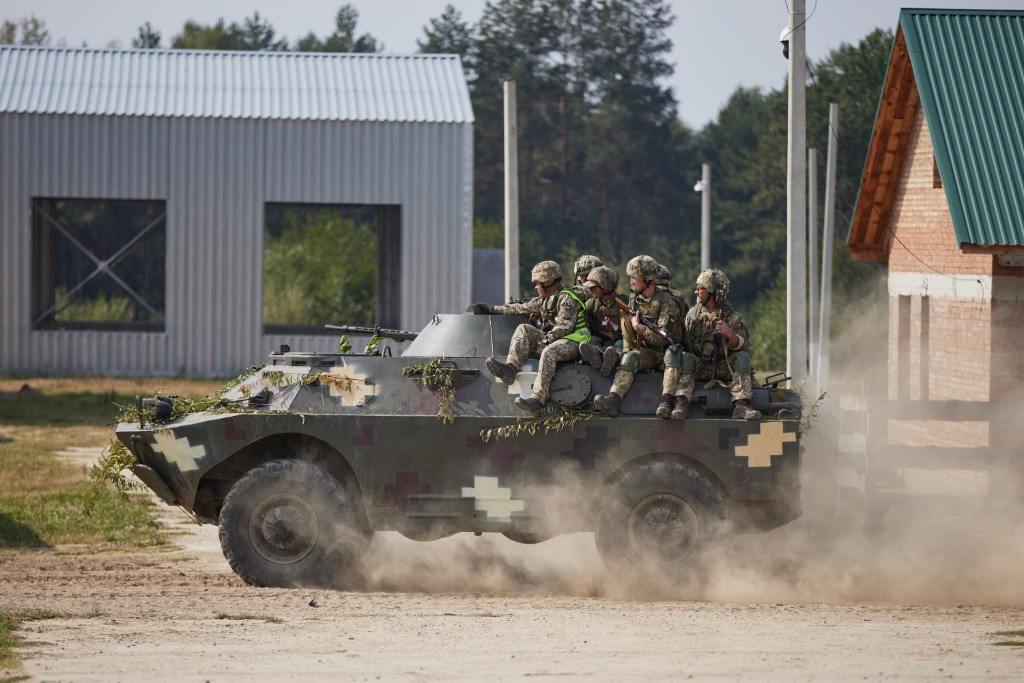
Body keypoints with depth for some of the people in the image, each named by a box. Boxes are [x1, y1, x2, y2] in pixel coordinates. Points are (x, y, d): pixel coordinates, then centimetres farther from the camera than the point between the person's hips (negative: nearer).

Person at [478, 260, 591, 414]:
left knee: (549, 352, -38)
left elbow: (565, 326, -21)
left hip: (573, 342, -9)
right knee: (524, 329, -5)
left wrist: (546, 340, -28)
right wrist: (492, 309, 23)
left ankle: (538, 399, -50)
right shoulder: (545, 300, 18)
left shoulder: (566, 299, -10)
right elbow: (521, 309, 23)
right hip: (552, 339, 9)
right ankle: (510, 368, -28)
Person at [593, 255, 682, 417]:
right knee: (630, 358, -25)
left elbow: (664, 337, -20)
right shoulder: (634, 299, 8)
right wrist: (627, 352, 1)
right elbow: (627, 332, 16)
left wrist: (638, 327, -12)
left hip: (666, 350, -5)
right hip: (646, 352, 5)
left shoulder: (666, 301, -14)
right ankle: (613, 399, -45)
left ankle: (666, 402, -50)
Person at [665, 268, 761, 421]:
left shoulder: (732, 318, -1)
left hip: (723, 369, -1)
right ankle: (680, 404, -42)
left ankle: (741, 406, -34)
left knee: (742, 357, -26)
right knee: (685, 357, -27)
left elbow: (748, 351, -8)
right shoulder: (693, 314, 9)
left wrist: (730, 334, -25)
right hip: (698, 368, 1)